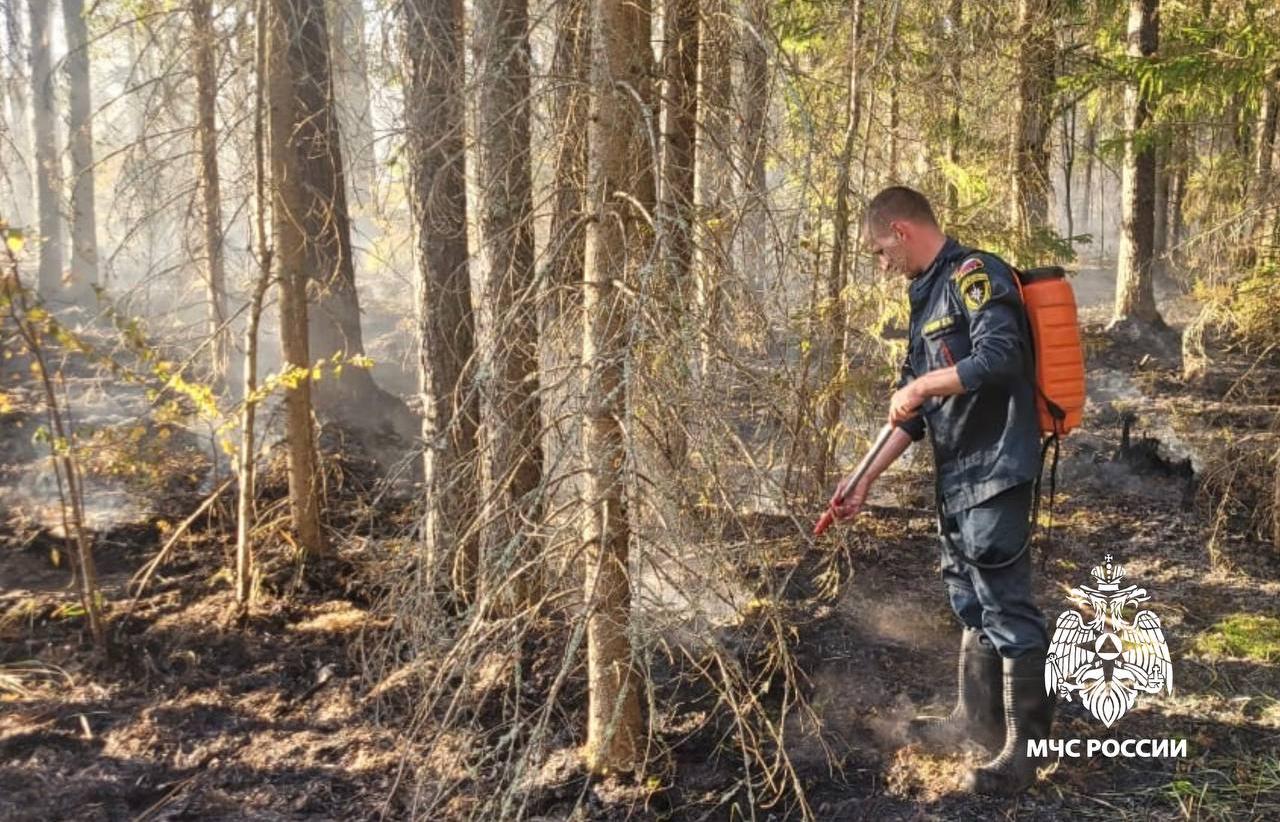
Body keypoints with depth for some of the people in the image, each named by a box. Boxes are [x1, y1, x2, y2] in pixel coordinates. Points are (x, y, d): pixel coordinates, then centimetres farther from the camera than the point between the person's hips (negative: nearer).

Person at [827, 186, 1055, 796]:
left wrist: (922, 383, -16)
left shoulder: (974, 274, -11)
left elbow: (1000, 356, -28)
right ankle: (977, 719, 32)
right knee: (970, 600, 18)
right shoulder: (928, 296, 17)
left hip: (995, 470, -10)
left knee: (1005, 604, -2)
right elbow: (915, 409, 16)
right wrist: (866, 478, 11)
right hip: (957, 476, 10)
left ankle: (1025, 744, 10)